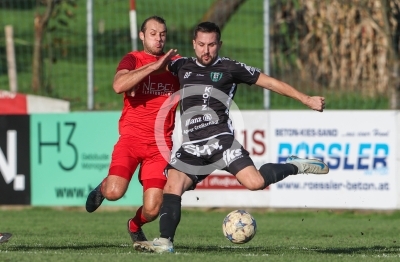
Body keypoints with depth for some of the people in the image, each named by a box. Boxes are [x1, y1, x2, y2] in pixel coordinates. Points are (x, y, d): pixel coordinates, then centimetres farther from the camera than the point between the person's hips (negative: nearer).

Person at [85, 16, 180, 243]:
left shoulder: (176, 64, 9)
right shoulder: (133, 60, 1)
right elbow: (119, 85, -20)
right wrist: (154, 65, -24)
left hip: (160, 144, 2)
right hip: (132, 137, -2)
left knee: (152, 210, -9)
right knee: (114, 192, -24)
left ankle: (135, 226, 28)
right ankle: (102, 189, 15)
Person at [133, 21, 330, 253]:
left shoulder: (230, 68, 5)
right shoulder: (182, 66, 16)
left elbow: (270, 82, 9)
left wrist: (306, 100, 9)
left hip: (220, 140, -4)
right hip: (191, 147, 4)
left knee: (254, 182, -21)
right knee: (172, 185, -17)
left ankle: (295, 167, 5)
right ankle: (165, 242, -17)